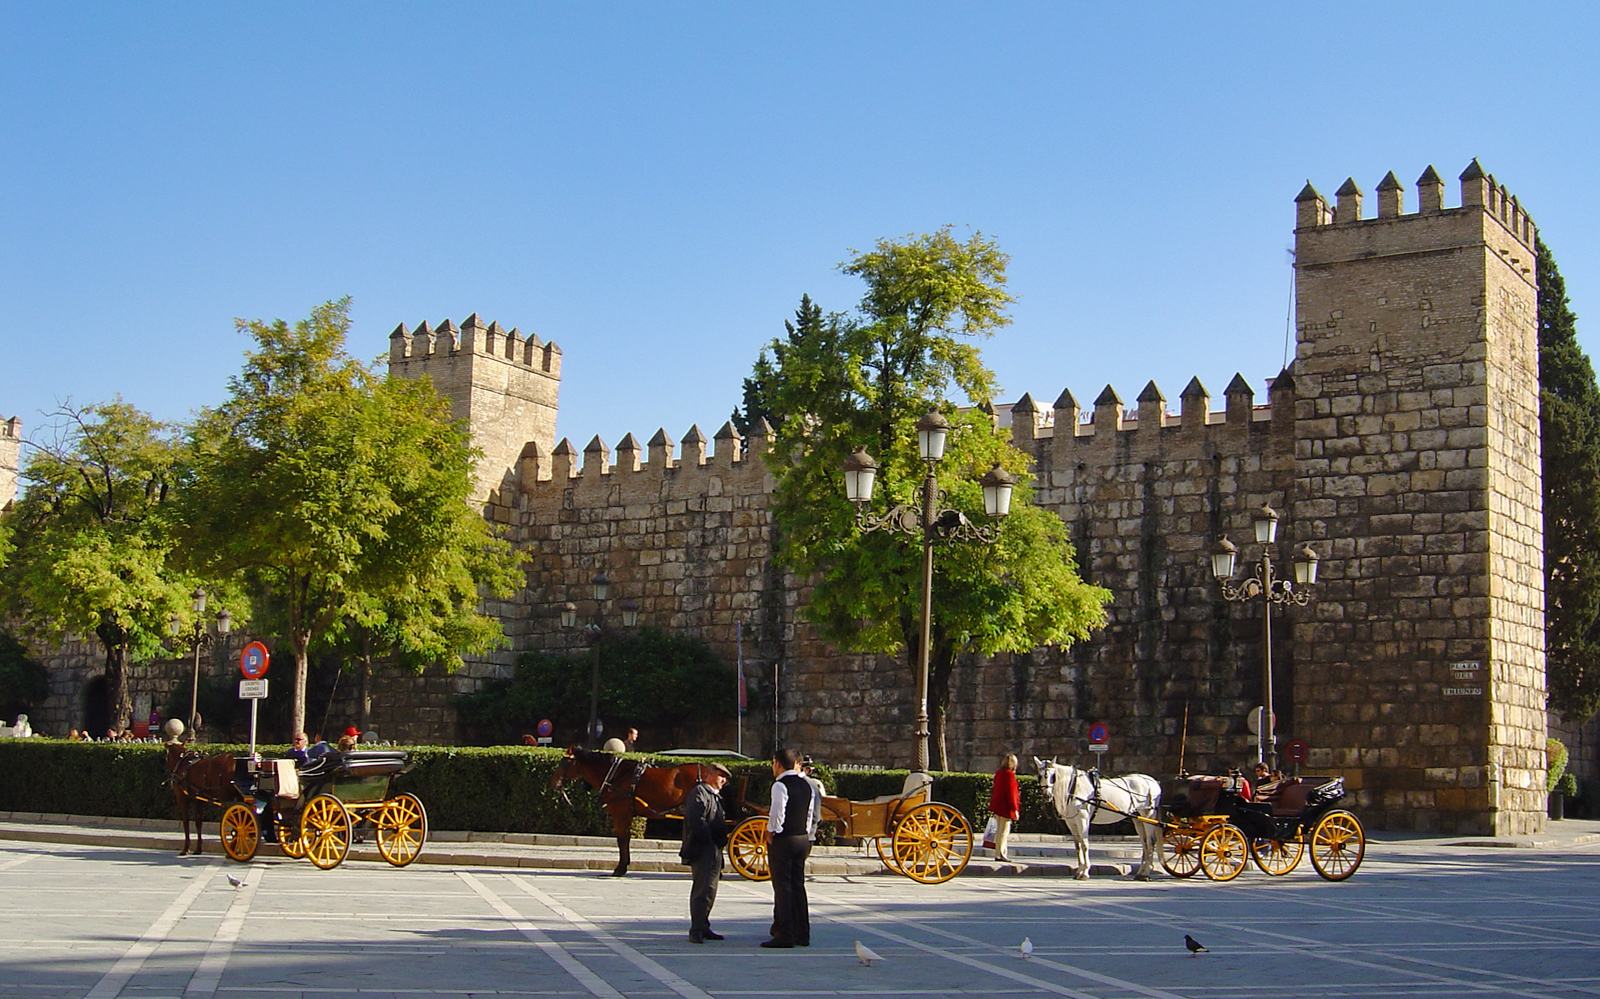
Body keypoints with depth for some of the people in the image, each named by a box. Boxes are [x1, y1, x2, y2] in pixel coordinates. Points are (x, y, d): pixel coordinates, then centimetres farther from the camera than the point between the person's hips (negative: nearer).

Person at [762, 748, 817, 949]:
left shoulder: (780, 785, -13)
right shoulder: (806, 785, 10)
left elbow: (777, 814, -20)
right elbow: (811, 813, 13)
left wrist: (771, 833, -6)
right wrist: (806, 834, 17)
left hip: (783, 841, -7)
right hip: (803, 839, 8)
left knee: (783, 887, -4)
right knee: (798, 886, 12)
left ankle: (785, 934, -5)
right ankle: (802, 934, 14)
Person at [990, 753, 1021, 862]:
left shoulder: (998, 773, 11)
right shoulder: (1009, 775, -15)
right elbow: (1011, 794, -18)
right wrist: (1015, 809, -16)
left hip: (997, 807, 9)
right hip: (1006, 808, -9)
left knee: (1000, 831, 14)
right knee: (1004, 831, -4)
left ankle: (1000, 853, 19)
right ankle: (999, 854, -5)